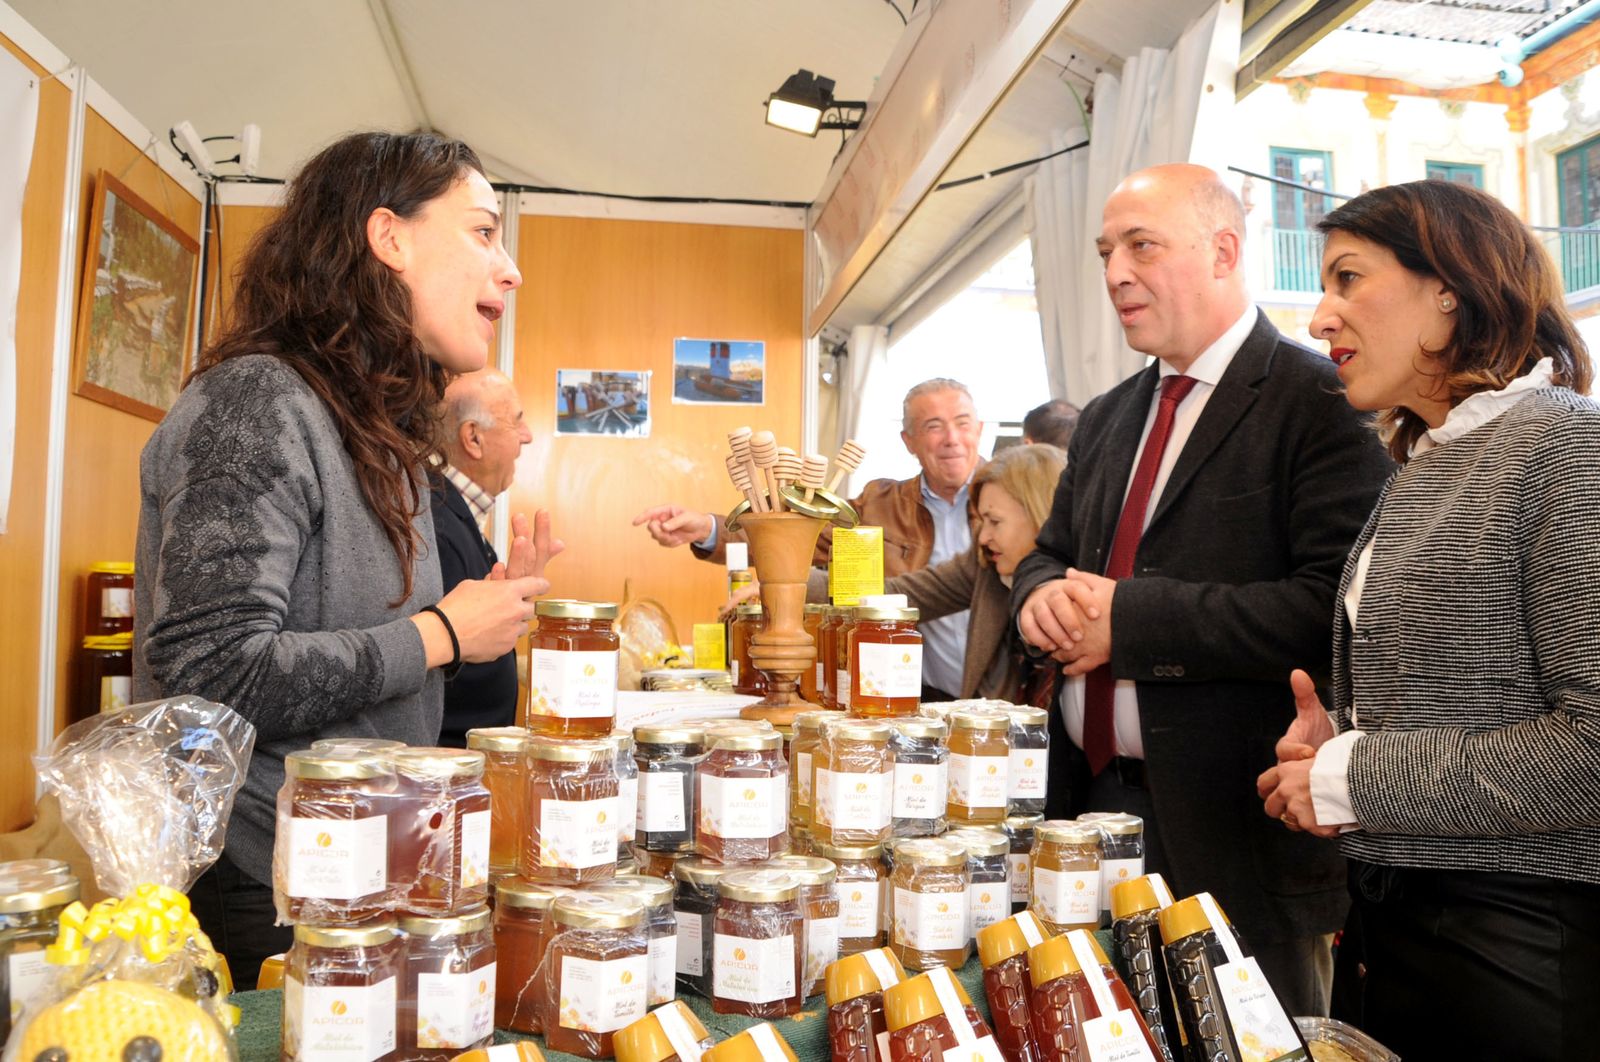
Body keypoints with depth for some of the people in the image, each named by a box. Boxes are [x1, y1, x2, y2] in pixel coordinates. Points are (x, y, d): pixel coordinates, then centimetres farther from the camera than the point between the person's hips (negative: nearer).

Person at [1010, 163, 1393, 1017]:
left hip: (1233, 821, -6)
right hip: (1087, 798, 7)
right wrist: (1043, 594, -7)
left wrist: (1131, 617, -21)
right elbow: (1048, 554, 17)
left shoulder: (1319, 405, -12)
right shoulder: (1105, 419, 13)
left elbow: (1333, 606, -23)